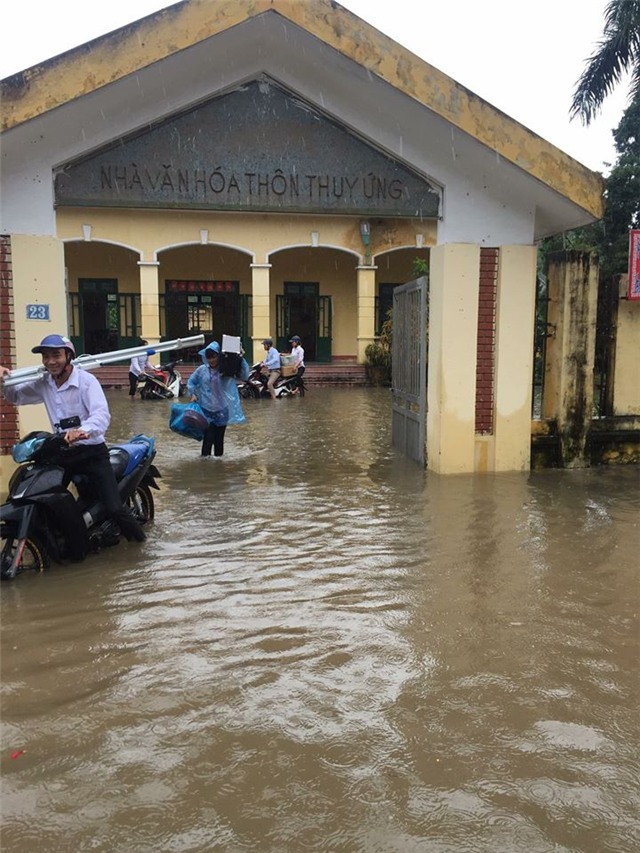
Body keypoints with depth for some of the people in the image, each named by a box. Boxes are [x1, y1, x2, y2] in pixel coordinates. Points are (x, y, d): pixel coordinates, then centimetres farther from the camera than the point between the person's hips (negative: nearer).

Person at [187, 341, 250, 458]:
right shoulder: (201, 370, -1)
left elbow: (245, 376, -13)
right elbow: (191, 382, 13)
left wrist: (241, 359, -17)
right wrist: (193, 394, -2)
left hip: (222, 410, 1)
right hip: (206, 409, 0)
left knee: (219, 437, 11)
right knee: (208, 437, -10)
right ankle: (205, 458, -2)